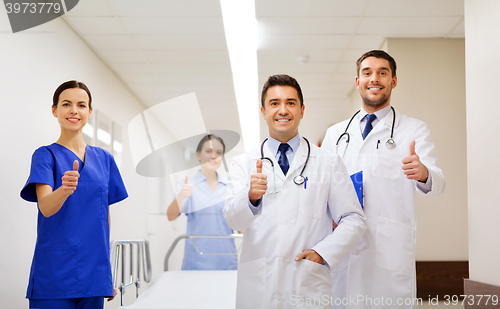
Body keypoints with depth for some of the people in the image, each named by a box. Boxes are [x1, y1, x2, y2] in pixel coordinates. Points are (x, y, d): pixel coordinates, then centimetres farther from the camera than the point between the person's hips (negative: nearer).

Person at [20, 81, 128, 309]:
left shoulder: (104, 159, 11)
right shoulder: (46, 155, -2)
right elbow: (45, 207, -17)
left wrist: (108, 272, 14)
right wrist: (64, 190, -38)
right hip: (55, 271, -4)